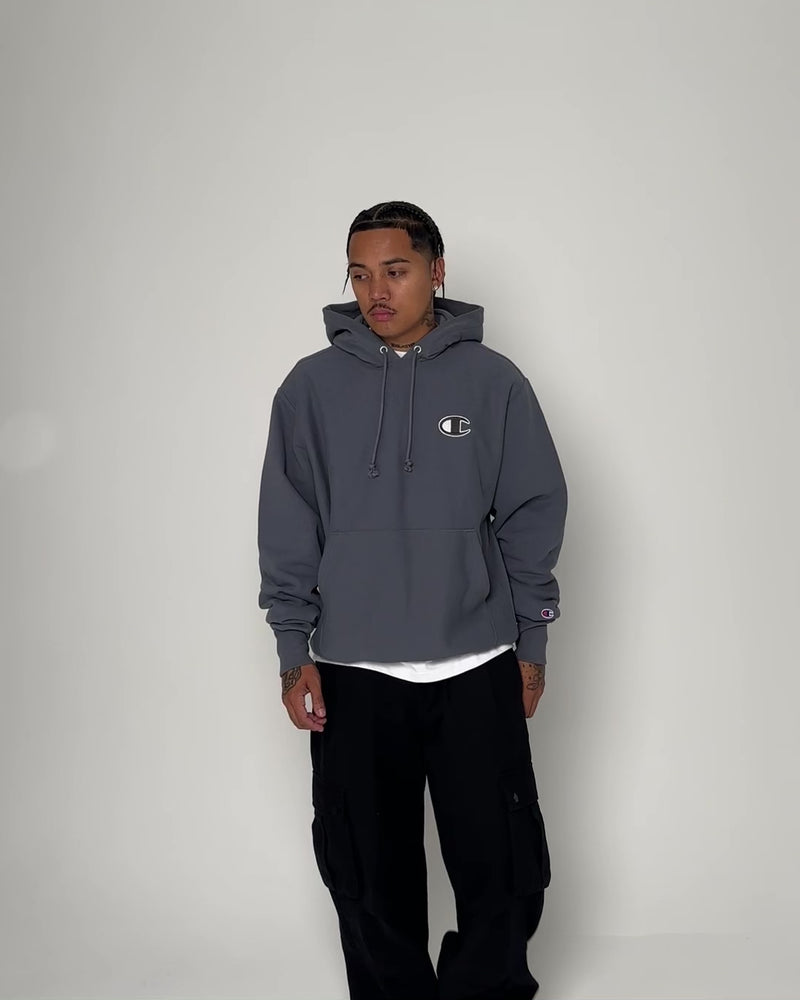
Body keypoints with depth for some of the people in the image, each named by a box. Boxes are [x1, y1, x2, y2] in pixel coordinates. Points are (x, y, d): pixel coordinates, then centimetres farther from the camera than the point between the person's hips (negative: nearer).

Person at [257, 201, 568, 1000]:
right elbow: (287, 532, 2)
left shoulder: (494, 380, 0)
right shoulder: (312, 386, 1)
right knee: (373, 879, 8)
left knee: (502, 871, 5)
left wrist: (530, 644, 4)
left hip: (478, 670, 0)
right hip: (352, 673, 1)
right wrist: (294, 651, -2)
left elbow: (534, 517, 4)